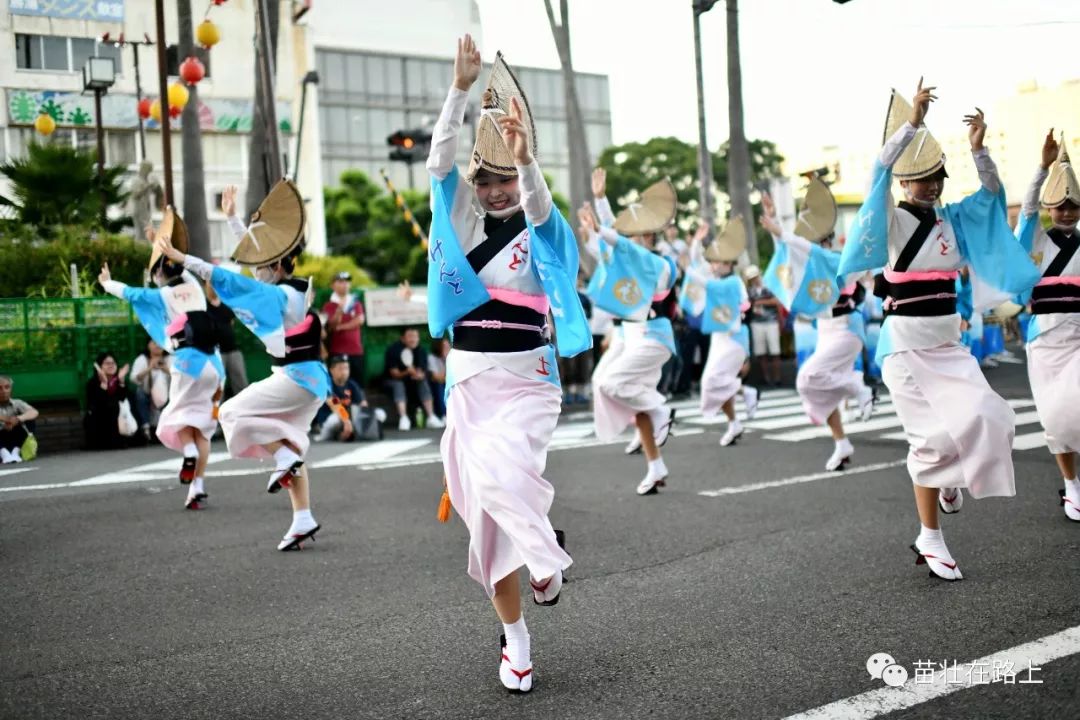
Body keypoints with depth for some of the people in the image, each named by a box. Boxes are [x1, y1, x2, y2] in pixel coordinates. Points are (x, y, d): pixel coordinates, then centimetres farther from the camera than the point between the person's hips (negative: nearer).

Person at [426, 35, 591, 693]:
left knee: (500, 473, -30)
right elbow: (441, 159, -8)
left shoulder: (539, 227, 0)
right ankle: (515, 635, 18)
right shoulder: (461, 215, 7)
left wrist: (525, 157, -43)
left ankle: (546, 556, 0)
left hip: (527, 379, -3)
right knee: (485, 507, 5)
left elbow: (538, 203, -24)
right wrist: (462, 87, -20)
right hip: (468, 379, 4)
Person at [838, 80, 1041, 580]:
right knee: (934, 436, -5)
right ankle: (930, 540, 9)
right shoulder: (891, 222, -6)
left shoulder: (951, 219, 10)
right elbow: (879, 172, -21)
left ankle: (949, 477, 22)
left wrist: (978, 148, -13)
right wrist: (912, 122, -28)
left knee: (986, 418, -11)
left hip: (948, 341, 5)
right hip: (905, 342, -5)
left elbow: (991, 194, 2)